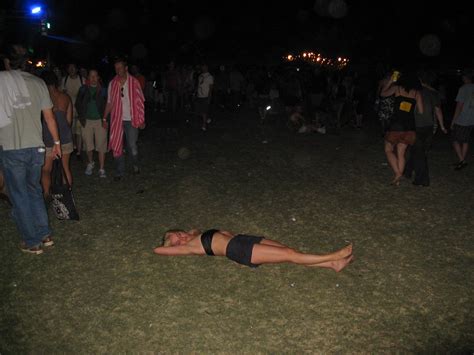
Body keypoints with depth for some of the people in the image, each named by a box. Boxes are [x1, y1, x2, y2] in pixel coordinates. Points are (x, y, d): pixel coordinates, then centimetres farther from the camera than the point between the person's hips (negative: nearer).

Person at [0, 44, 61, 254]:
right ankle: (45, 235, 24)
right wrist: (56, 142, 16)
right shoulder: (38, 83, 2)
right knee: (34, 191, 19)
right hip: (36, 148, 4)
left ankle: (32, 242, 16)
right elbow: (49, 117, 7)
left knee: (19, 196, 8)